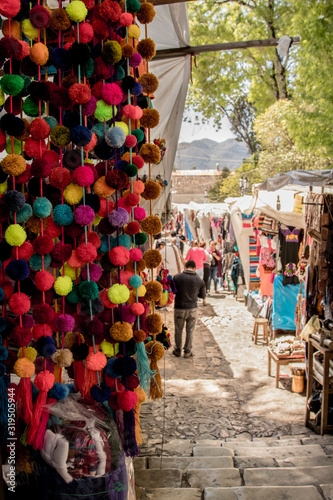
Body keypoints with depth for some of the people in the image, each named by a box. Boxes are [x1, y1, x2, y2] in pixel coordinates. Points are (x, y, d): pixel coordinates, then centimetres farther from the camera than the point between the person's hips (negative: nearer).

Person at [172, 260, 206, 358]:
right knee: (190, 331, 14)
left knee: (178, 330, 15)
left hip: (179, 308, -1)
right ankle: (187, 351, 21)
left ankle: (177, 350, 26)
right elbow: (203, 296, 5)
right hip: (192, 308, 1)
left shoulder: (177, 277, -11)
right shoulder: (199, 280, -5)